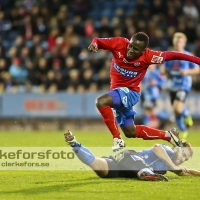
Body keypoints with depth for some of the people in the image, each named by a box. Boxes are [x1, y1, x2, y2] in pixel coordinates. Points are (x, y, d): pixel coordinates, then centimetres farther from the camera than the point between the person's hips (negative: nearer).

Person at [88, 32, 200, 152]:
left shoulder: (147, 56, -23)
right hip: (118, 90, 6)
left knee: (101, 102, -33)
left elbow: (172, 55, -18)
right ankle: (167, 136, 34)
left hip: (130, 92, -6)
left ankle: (117, 139, -23)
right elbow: (98, 41, -9)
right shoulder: (119, 44, -17)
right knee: (130, 132, 19)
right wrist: (94, 44, -34)